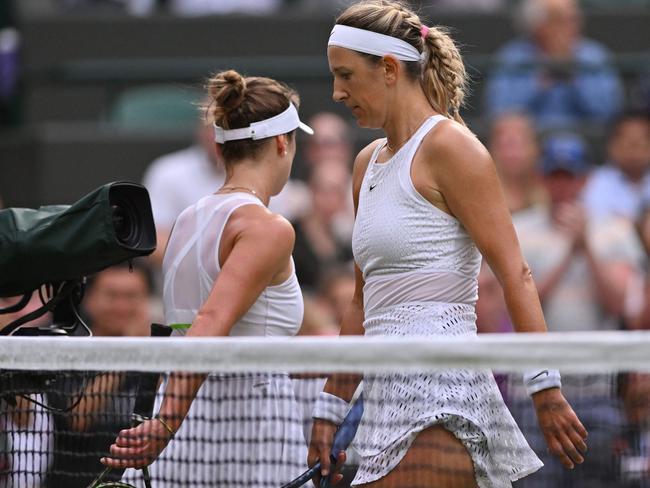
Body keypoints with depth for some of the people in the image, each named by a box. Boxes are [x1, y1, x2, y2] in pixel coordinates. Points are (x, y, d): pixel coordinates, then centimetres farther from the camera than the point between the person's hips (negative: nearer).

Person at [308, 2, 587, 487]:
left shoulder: (448, 146, -6)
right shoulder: (368, 164, 19)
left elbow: (515, 274, -12)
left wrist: (546, 390, -18)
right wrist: (332, 407, 22)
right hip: (389, 391, 8)